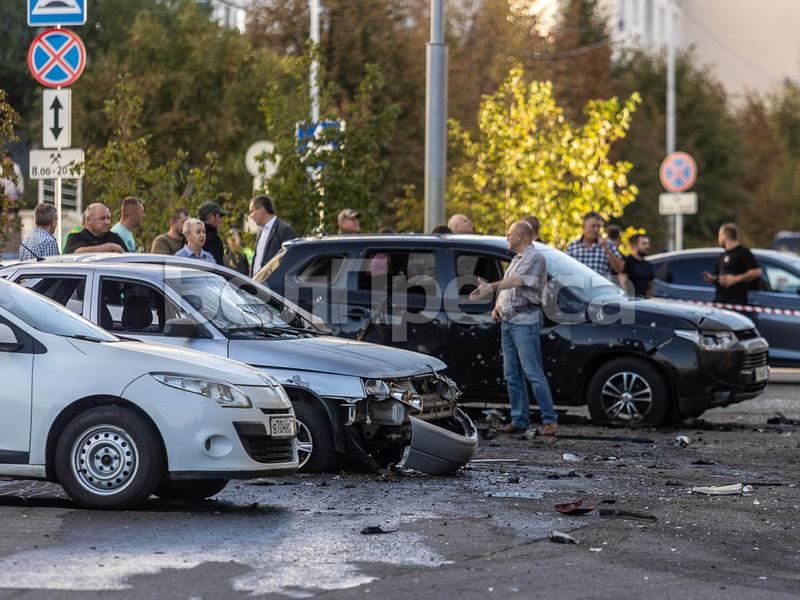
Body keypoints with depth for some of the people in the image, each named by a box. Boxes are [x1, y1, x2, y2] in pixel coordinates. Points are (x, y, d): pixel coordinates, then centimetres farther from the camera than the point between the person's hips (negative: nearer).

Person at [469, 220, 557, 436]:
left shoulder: (534, 257, -9)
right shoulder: (516, 259, 21)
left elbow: (517, 280, -25)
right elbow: (506, 286, 25)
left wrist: (492, 287, -37)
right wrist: (497, 307, 7)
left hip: (525, 322, -10)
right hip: (508, 321, 10)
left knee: (533, 373, -10)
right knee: (512, 374, 8)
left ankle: (549, 420, -8)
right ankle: (520, 420, 11)